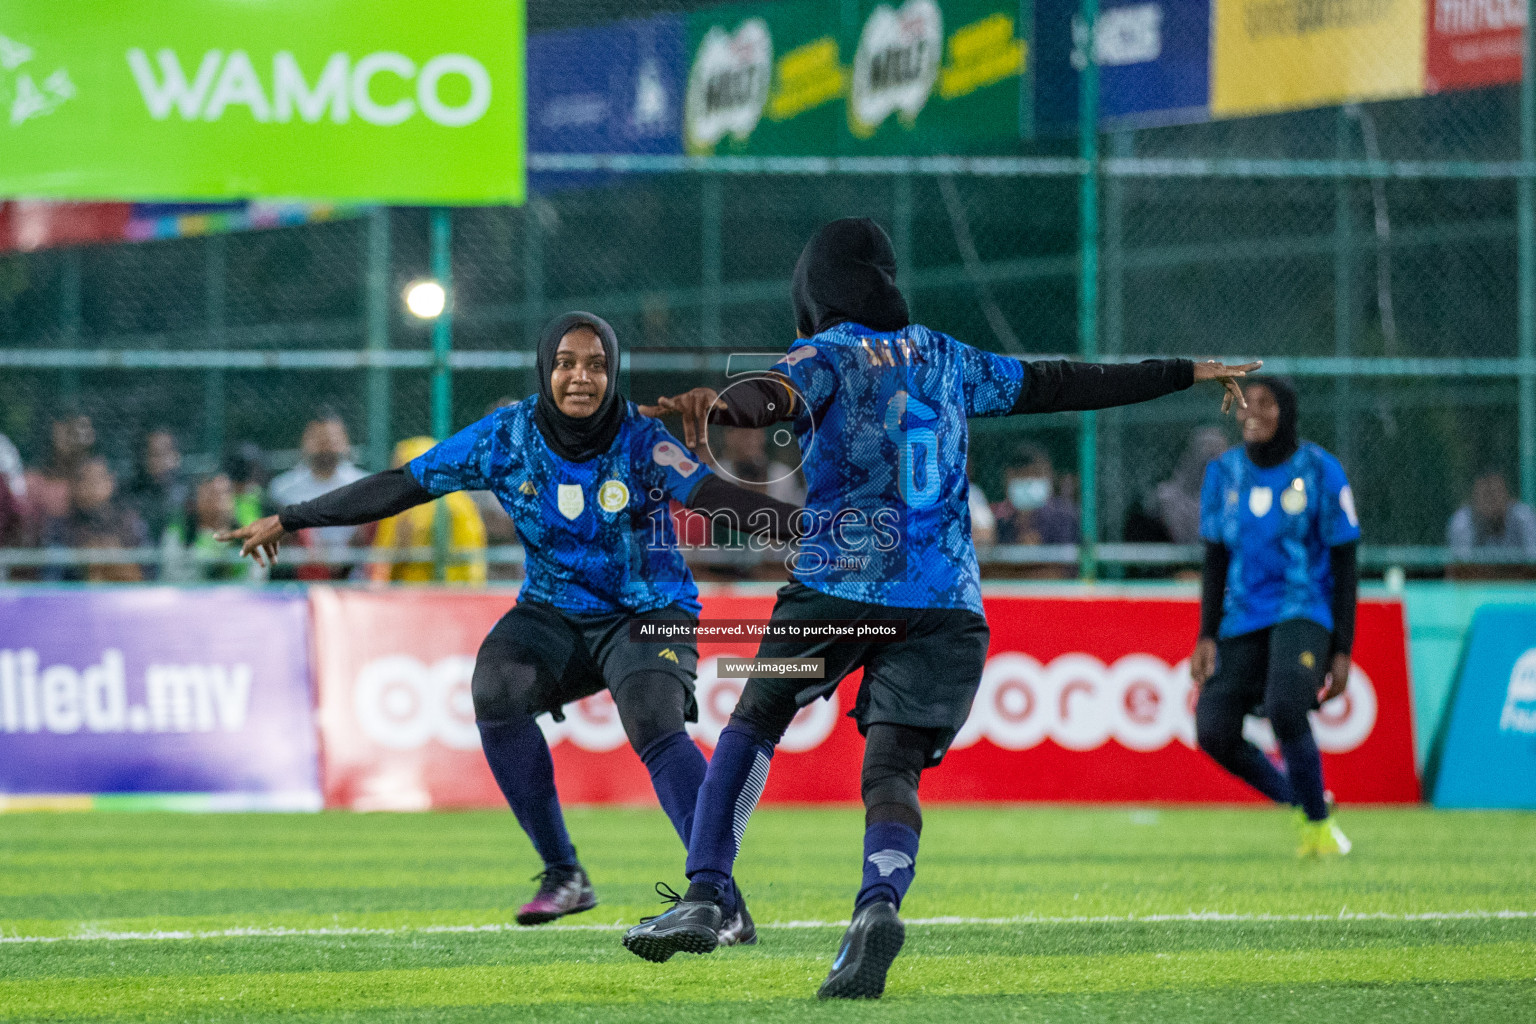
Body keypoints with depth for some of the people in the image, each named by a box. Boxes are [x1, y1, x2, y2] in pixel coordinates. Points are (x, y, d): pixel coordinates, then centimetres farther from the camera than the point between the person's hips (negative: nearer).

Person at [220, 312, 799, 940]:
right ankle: (564, 877, -15)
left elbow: (712, 496, -29)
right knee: (495, 688, -25)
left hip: (645, 613, -3)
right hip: (554, 611, 3)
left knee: (654, 726, -30)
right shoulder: (508, 436, -7)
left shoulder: (639, 441, -16)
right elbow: (401, 486, -2)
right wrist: (290, 520, -1)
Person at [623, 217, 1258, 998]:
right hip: (947, 604, 4)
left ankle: (708, 892, -1)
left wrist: (724, 404, -43)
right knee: (891, 769, -2)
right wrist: (1182, 375, 41)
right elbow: (1056, 385, 28)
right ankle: (879, 902, -31)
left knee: (754, 722, 13)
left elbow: (781, 393, -21)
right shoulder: (943, 358, 18)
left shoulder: (825, 355, 3)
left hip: (838, 584, -4)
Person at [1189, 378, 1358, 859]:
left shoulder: (1320, 472, -4)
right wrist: (1207, 636, 3)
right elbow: (1215, 561, 13)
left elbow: (1344, 567, -2)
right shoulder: (1223, 473, 8)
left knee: (1284, 708, -29)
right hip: (1243, 618, 5)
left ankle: (1319, 823, -6)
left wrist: (1342, 652, -6)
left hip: (1303, 612, -5)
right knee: (1214, 732, -12)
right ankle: (1298, 804, 14)